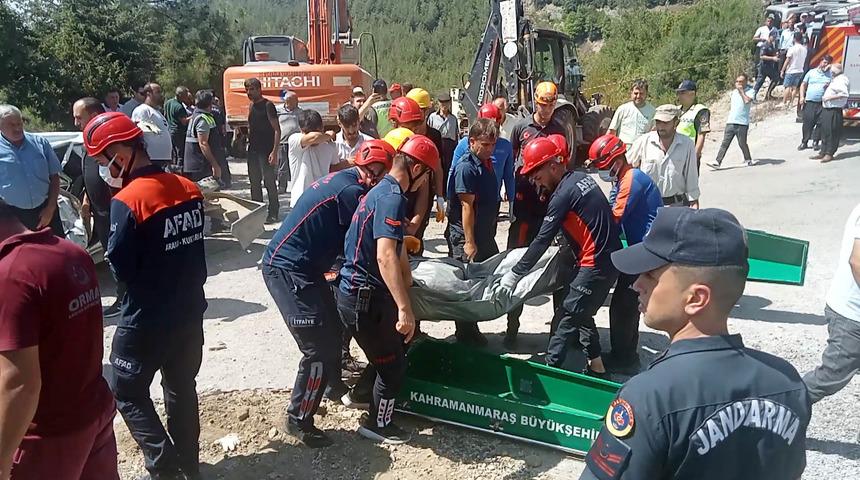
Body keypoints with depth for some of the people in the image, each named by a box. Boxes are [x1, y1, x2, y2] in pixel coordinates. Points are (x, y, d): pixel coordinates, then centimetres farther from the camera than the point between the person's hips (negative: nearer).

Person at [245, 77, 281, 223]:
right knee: (254, 182, 12)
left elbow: (277, 130, -13)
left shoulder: (267, 106, -10)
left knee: (269, 181, -4)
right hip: (253, 150, 8)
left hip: (266, 151, -8)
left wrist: (274, 151, -20)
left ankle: (273, 213, 3)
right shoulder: (251, 106, 13)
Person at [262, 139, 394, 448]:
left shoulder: (343, 180, 11)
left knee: (332, 328, 21)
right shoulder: (351, 191, -18)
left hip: (304, 266, 10)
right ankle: (299, 420, 6)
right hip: (288, 270, -10)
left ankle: (335, 385, 42)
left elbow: (342, 239, 15)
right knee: (319, 347, -8)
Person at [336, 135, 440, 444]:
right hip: (365, 298, -10)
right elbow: (385, 256, -34)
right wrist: (404, 309, -38)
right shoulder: (392, 197, -21)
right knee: (394, 367, 7)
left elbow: (396, 246, 25)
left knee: (391, 358, 26)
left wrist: (407, 278, 35)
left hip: (359, 293, 10)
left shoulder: (382, 191, 12)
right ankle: (378, 424, 26)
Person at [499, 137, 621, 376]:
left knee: (566, 318, -2)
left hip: (596, 263, -9)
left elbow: (542, 240, -17)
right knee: (581, 313, 19)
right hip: (610, 257, 9)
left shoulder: (563, 193, -17)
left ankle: (551, 367, 5)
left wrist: (514, 274, -12)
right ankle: (596, 366, 27)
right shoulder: (581, 177, 8)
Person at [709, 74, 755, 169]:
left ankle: (748, 160, 23)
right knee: (724, 143, -1)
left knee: (742, 143, 2)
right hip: (730, 122, 5)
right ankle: (717, 162, -6)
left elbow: (747, 100, -20)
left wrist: (741, 91, -10)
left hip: (742, 123, -5)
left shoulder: (750, 91, -1)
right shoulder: (734, 92, 18)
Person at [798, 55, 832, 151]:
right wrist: (802, 97, 2)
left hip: (823, 103, 0)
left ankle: (815, 142, 9)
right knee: (807, 122, -2)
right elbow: (803, 85, 14)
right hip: (809, 102, 0)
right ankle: (804, 142, 4)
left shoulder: (831, 74, 11)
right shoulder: (811, 72, 11)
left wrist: (829, 86, -9)